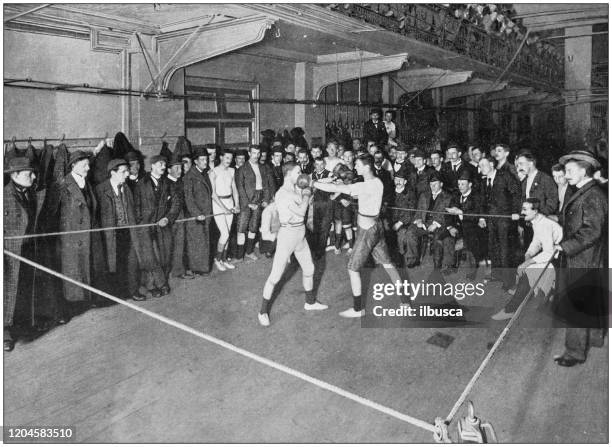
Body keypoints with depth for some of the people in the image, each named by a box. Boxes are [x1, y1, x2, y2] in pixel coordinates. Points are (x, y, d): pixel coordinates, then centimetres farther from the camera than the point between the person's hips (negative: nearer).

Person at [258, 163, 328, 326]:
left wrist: (306, 189, -2)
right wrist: (306, 195, -8)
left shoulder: (297, 189, 4)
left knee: (309, 269, 20)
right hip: (287, 234, -8)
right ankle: (263, 311, 10)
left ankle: (310, 302, 40)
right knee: (275, 276, -3)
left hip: (300, 234, 8)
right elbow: (301, 211, -22)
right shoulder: (281, 194, -19)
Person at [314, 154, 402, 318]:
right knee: (386, 263, 18)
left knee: (353, 268, 4)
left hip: (367, 230, -9)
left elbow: (335, 189, -27)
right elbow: (355, 194, 9)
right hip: (376, 226, 9)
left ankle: (358, 309, 13)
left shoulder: (366, 186, -24)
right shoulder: (376, 182, 4)